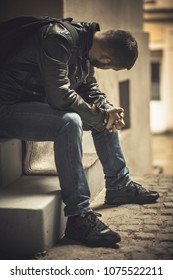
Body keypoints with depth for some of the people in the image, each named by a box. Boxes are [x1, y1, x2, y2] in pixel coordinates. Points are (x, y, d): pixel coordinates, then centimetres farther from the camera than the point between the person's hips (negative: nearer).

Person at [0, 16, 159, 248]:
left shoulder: (88, 46, 3)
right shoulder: (59, 38, -26)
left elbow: (90, 88, 14)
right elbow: (60, 95, -31)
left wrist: (109, 110, -5)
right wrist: (101, 116, -20)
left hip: (42, 103, 10)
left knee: (105, 115, 9)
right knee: (70, 122, -35)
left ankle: (119, 186, 19)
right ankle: (78, 216, -31)